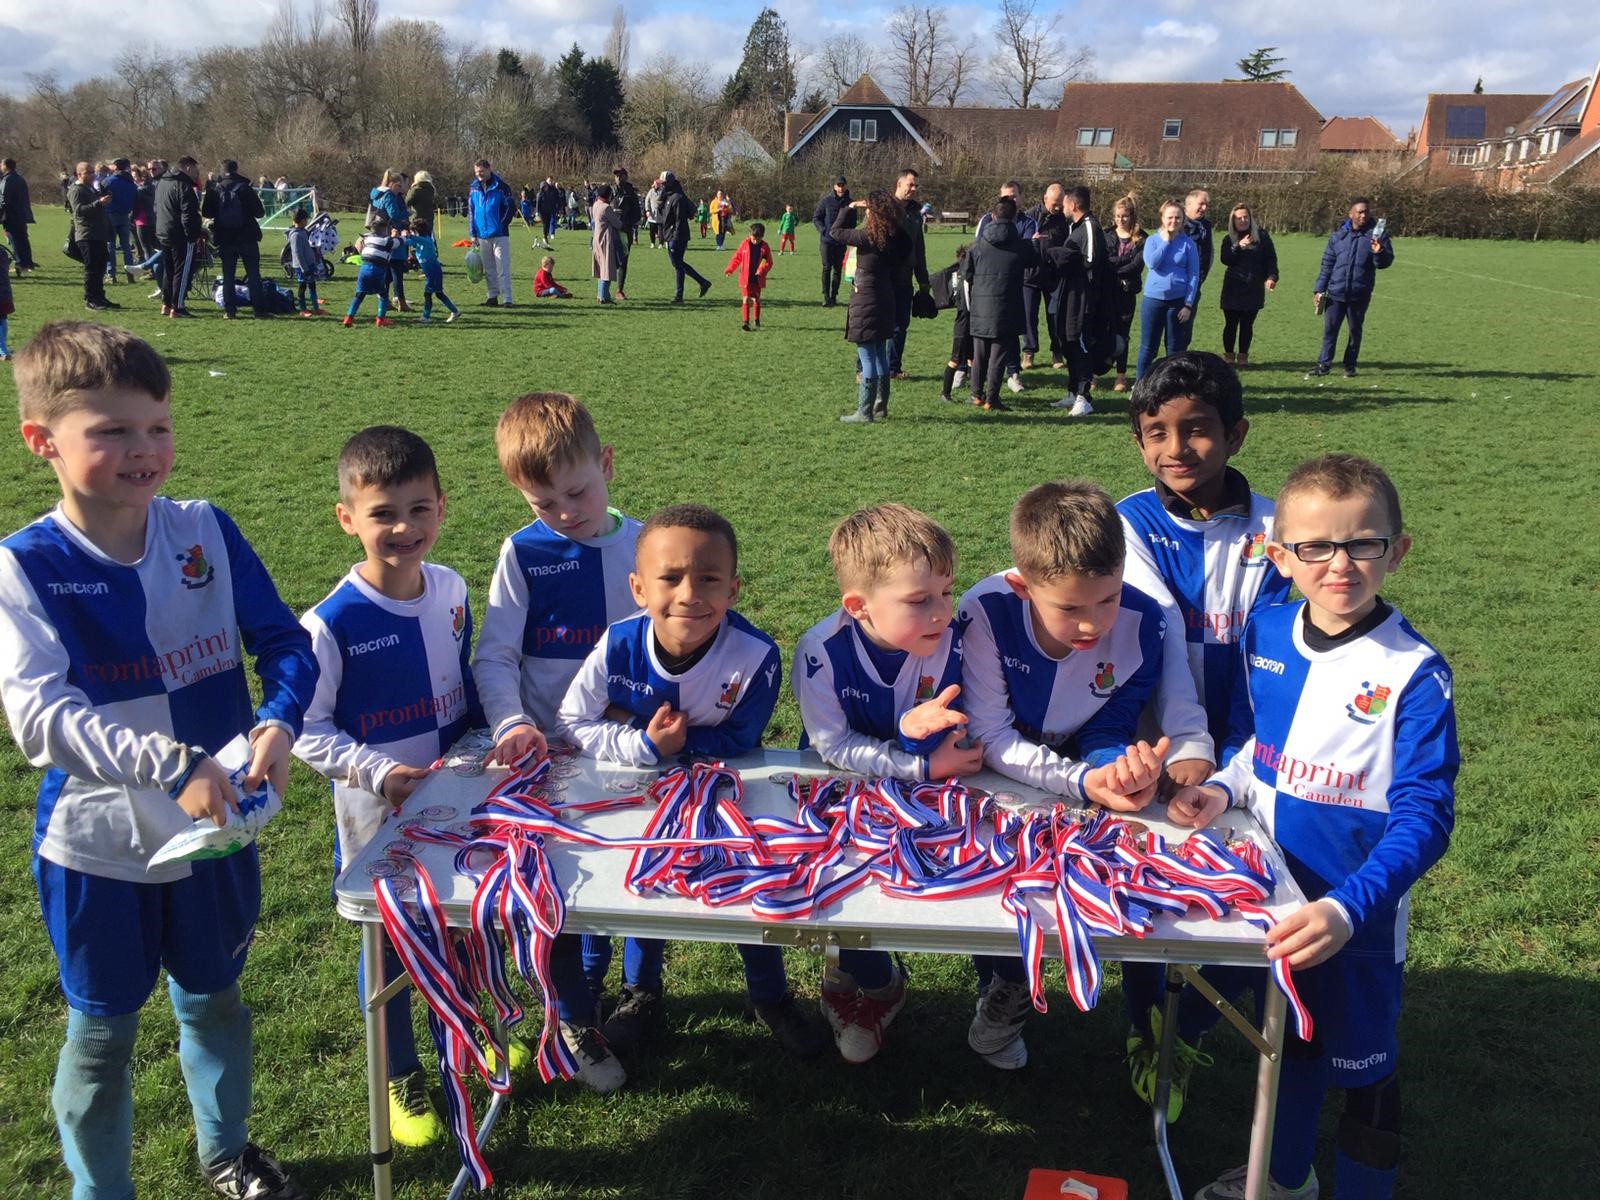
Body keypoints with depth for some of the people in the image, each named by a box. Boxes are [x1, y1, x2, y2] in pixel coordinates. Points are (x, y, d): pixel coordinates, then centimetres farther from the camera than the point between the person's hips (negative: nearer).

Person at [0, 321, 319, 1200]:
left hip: (216, 826, 3)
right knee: (101, 1032, 15)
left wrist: (278, 722, -26)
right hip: (98, 845, -3)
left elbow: (284, 642, -6)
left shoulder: (205, 530, -7)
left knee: (215, 999, 22)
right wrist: (173, 765, -37)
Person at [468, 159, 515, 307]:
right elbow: (470, 212, 12)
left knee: (503, 268, -6)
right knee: (488, 269, 11)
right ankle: (492, 296, 18)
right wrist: (472, 234, 6)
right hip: (482, 235, 5)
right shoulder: (474, 188, 8)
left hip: (499, 235, -4)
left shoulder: (500, 186, -5)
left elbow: (511, 206, -3)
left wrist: (502, 224, -7)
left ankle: (507, 298, -7)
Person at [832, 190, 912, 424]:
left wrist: (850, 208, 3)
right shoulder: (895, 237, 0)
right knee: (881, 357, 15)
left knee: (867, 358, -4)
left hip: (866, 302, -8)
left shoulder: (869, 237, -19)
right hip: (885, 300, 8)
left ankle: (864, 412, 0)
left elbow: (835, 232, -10)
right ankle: (881, 408, 23)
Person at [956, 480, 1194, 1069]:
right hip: (1002, 780, -2)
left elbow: (1108, 731, -11)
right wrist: (1083, 781, -36)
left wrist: (1124, 766, -35)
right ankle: (1003, 988, 9)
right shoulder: (987, 611, -29)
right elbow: (991, 739, -25)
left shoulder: (1143, 623, -21)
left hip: (1087, 780, 2)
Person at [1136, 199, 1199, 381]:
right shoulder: (1152, 240, 3)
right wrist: (1165, 242, -9)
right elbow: (1151, 263, -16)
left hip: (1178, 301, 0)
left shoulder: (1188, 243, 0)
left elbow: (1194, 275, -1)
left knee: (1175, 347, 7)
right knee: (1148, 346, 6)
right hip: (1153, 299, 0)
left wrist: (1189, 304, -8)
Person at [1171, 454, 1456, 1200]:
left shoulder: (1413, 674, -22)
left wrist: (1346, 908, -35)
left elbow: (1423, 817, -24)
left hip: (1357, 916, -5)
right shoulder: (1265, 635, -6)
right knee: (1288, 1036, 26)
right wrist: (1223, 790, -6)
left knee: (1360, 1062, 15)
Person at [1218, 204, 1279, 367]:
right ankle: (1229, 356, 11)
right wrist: (1238, 247, -23)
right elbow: (1225, 260, -9)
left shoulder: (1261, 236, 4)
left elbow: (1271, 258, 2)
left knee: (1247, 324, 6)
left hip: (1254, 289, 0)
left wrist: (1272, 277, -11)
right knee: (1231, 324, 2)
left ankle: (1243, 356, 14)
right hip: (1233, 289, 0)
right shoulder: (1229, 239, 5)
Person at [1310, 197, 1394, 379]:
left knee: (1355, 330, 9)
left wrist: (1379, 253, -27)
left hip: (1360, 294, -1)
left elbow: (1386, 261, -4)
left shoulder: (1375, 234, -1)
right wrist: (1319, 289, 4)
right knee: (1329, 329, 1)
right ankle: (1324, 364, 8)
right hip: (1335, 292, 1)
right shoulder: (1339, 235, 3)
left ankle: (1350, 366, 19)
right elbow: (1327, 263, 8)